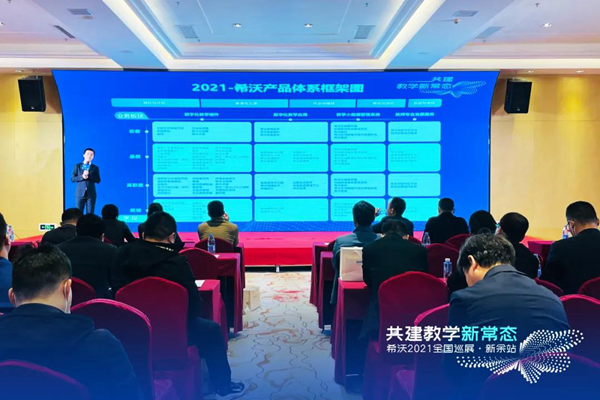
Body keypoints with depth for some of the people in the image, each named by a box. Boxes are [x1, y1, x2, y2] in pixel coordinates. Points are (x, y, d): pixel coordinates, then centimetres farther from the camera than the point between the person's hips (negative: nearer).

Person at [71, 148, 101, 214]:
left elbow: (98, 180, -1)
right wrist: (82, 177, -14)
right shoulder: (77, 166, 8)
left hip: (91, 194, 0)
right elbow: (72, 179, 2)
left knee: (90, 214, 0)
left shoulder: (95, 167, 9)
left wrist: (88, 176, -14)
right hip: (80, 193, 0)